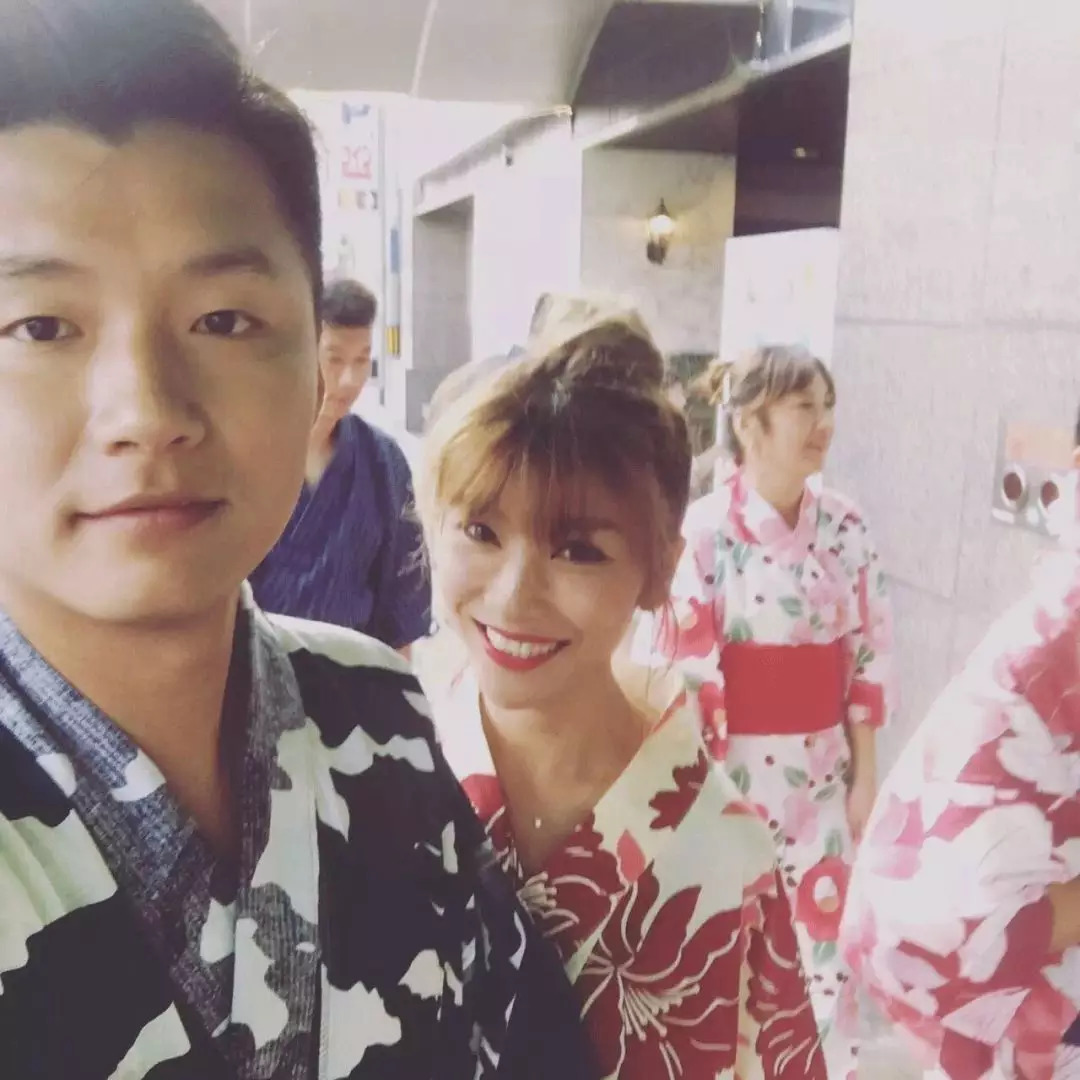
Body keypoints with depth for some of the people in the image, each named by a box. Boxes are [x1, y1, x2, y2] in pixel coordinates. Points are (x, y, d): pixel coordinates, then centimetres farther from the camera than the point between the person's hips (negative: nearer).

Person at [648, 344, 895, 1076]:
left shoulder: (847, 529, 0)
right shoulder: (706, 532, -14)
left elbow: (869, 658, 5)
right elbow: (686, 670, -13)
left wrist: (865, 774, 6)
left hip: (821, 769, 4)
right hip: (730, 763, -4)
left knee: (824, 933, 16)